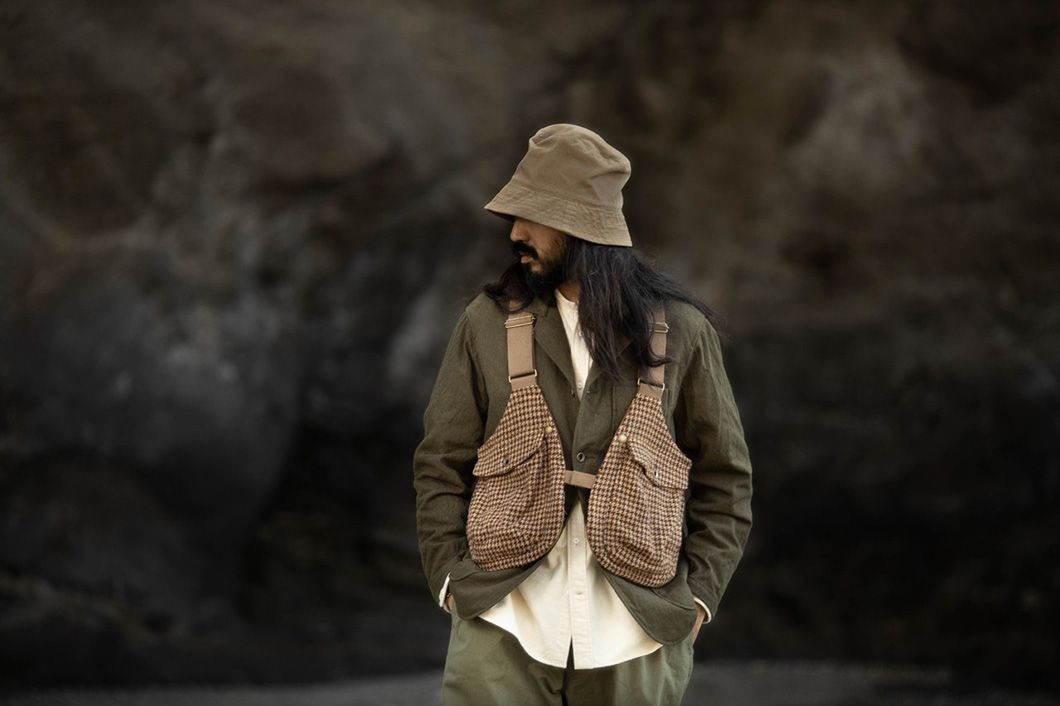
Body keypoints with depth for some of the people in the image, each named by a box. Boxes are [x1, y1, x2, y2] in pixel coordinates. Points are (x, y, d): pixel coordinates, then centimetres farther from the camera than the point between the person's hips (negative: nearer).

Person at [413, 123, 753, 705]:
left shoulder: (681, 331, 4)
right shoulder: (487, 323, 5)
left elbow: (724, 477, 8)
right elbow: (441, 465, 7)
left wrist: (698, 593, 0)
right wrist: (452, 578, -3)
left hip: (635, 636, 0)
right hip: (504, 624, 0)